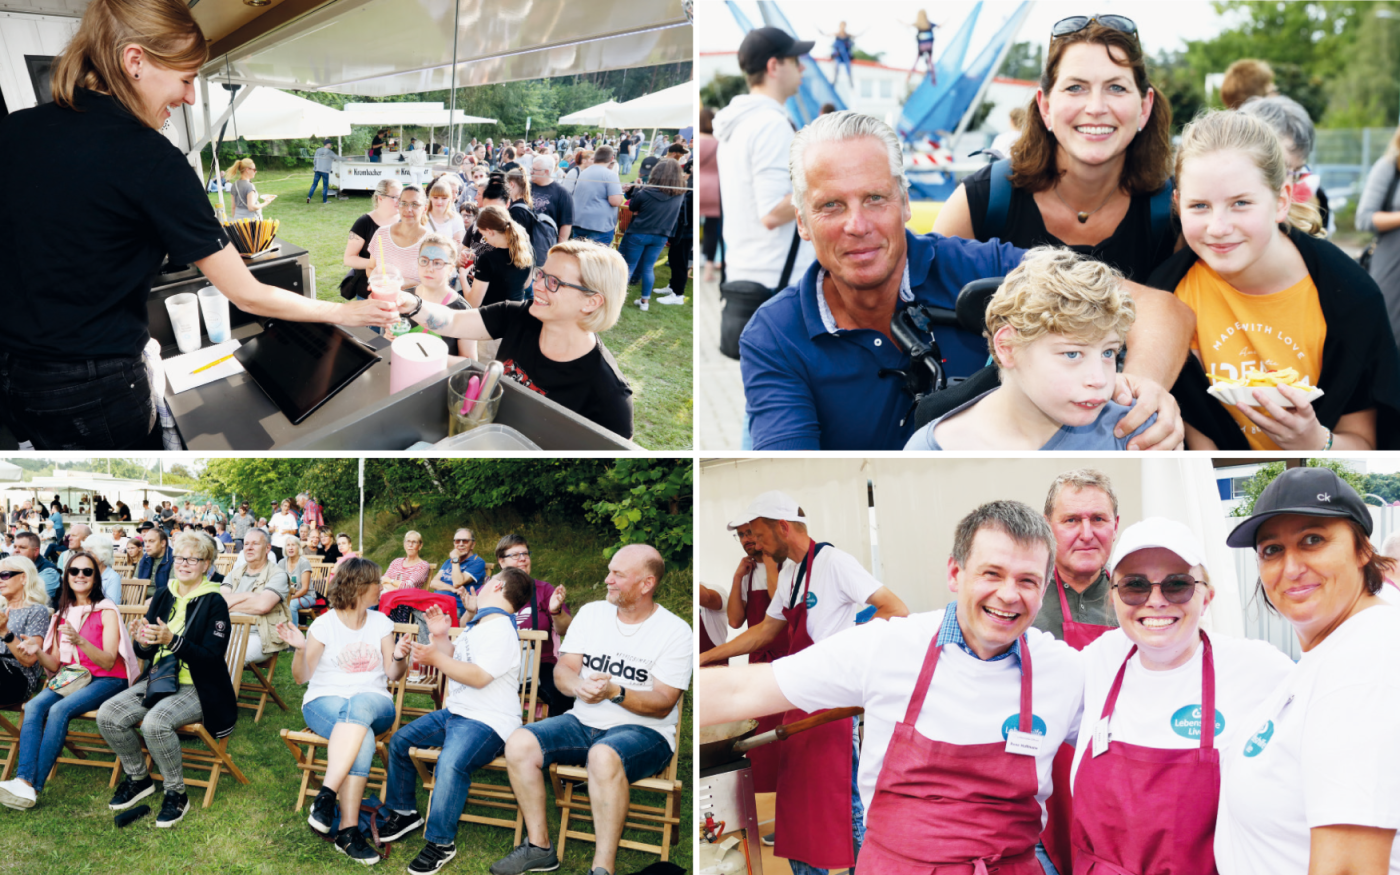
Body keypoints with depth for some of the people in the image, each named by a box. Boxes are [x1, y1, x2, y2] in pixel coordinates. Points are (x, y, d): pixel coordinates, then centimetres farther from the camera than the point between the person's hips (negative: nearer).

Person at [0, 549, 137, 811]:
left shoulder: (106, 611, -3)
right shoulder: (62, 614, 14)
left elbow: (108, 662, -12)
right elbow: (54, 666, 11)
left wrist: (80, 641, -28)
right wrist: (37, 651, -10)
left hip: (106, 680, -5)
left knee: (59, 710, -31)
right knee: (34, 706, -25)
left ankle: (35, 786, -30)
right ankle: (23, 780, -37)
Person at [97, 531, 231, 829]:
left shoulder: (213, 603, -8)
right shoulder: (163, 597, 9)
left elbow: (212, 657, -16)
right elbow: (147, 654, 12)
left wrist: (172, 640, -28)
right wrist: (142, 642, -12)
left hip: (198, 689, -6)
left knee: (155, 721, -33)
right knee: (108, 715, -15)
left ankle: (176, 794, -14)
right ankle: (138, 778, 7)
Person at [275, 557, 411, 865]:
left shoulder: (381, 622, 15)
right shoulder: (325, 624, 4)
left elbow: (392, 674, 14)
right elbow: (302, 677, 3)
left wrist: (399, 657, -8)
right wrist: (300, 649, -16)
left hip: (374, 702, 2)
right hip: (325, 701, -2)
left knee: (360, 704, -40)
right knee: (362, 738, -38)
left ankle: (326, 795, -46)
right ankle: (349, 829, -42)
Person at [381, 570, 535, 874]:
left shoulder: (499, 629, -15)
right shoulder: (477, 625, 18)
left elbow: (479, 677, -24)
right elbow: (456, 661, 25)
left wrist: (437, 658, -25)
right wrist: (440, 637, 10)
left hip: (488, 722, -11)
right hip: (454, 712, 11)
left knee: (451, 763, -36)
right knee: (400, 741, 9)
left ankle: (442, 841, -23)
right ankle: (404, 812, 24)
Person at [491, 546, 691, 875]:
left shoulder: (676, 632, -6)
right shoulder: (591, 613, 10)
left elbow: (662, 704, -11)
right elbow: (562, 671, 4)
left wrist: (614, 692, -28)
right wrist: (578, 687, -21)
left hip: (644, 731, -6)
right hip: (584, 722, 6)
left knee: (604, 756, -39)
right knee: (519, 744, -18)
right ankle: (539, 848, -5)